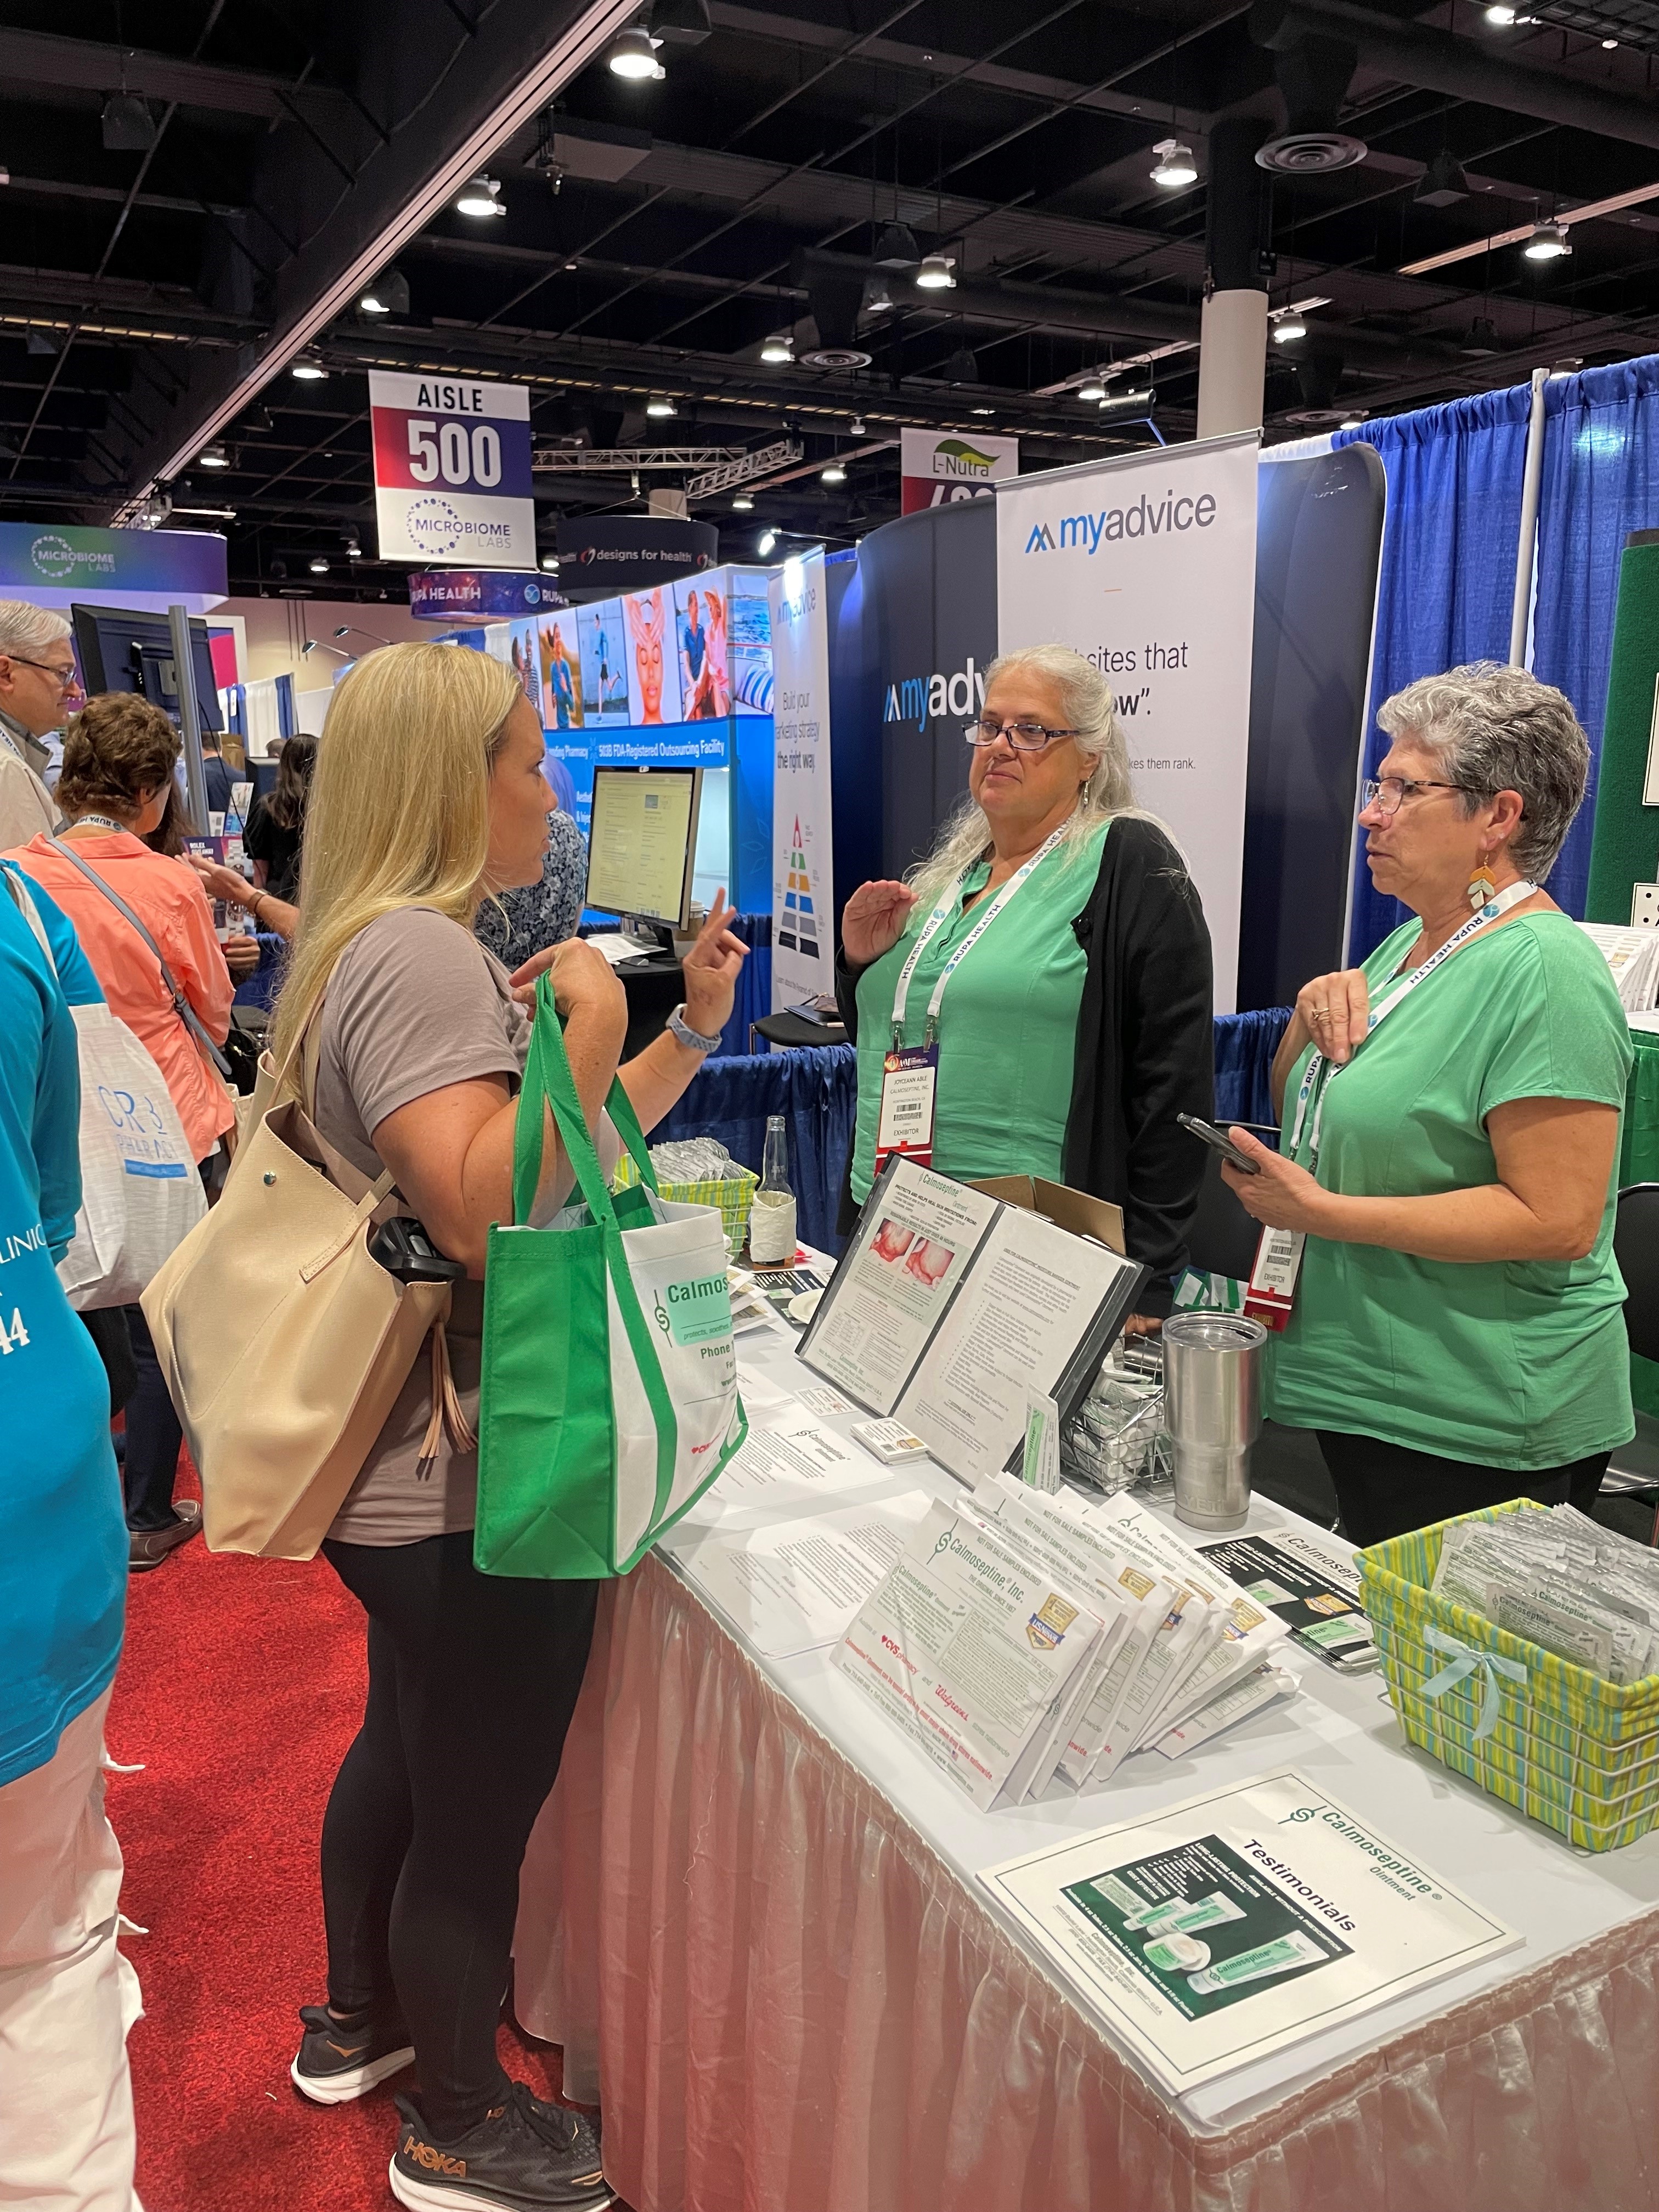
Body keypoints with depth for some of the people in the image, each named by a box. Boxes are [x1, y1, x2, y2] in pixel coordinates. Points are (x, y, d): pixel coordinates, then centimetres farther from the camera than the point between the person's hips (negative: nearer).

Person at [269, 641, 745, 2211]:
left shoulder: (417, 946, 12)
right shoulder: (416, 953, -22)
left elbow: (577, 1151, 14)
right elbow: (490, 1216, -31)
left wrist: (694, 1024, 7)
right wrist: (581, 1028, -25)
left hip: (416, 1471, 11)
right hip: (472, 1486, -11)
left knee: (407, 1745, 27)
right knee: (478, 1811, 9)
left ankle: (357, 2022, 49)